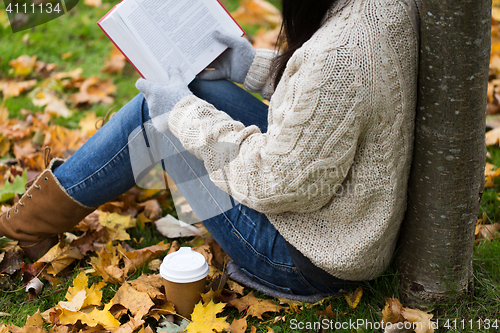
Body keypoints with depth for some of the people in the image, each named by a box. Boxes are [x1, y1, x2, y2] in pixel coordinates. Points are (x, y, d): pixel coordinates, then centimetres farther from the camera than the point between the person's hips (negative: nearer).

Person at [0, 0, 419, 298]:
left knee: (160, 113, -2)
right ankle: (50, 198, 26)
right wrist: (255, 67, 8)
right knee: (190, 92, 9)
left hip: (307, 261, -9)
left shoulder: (338, 55, -33)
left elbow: (279, 183, -24)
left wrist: (188, 114, -13)